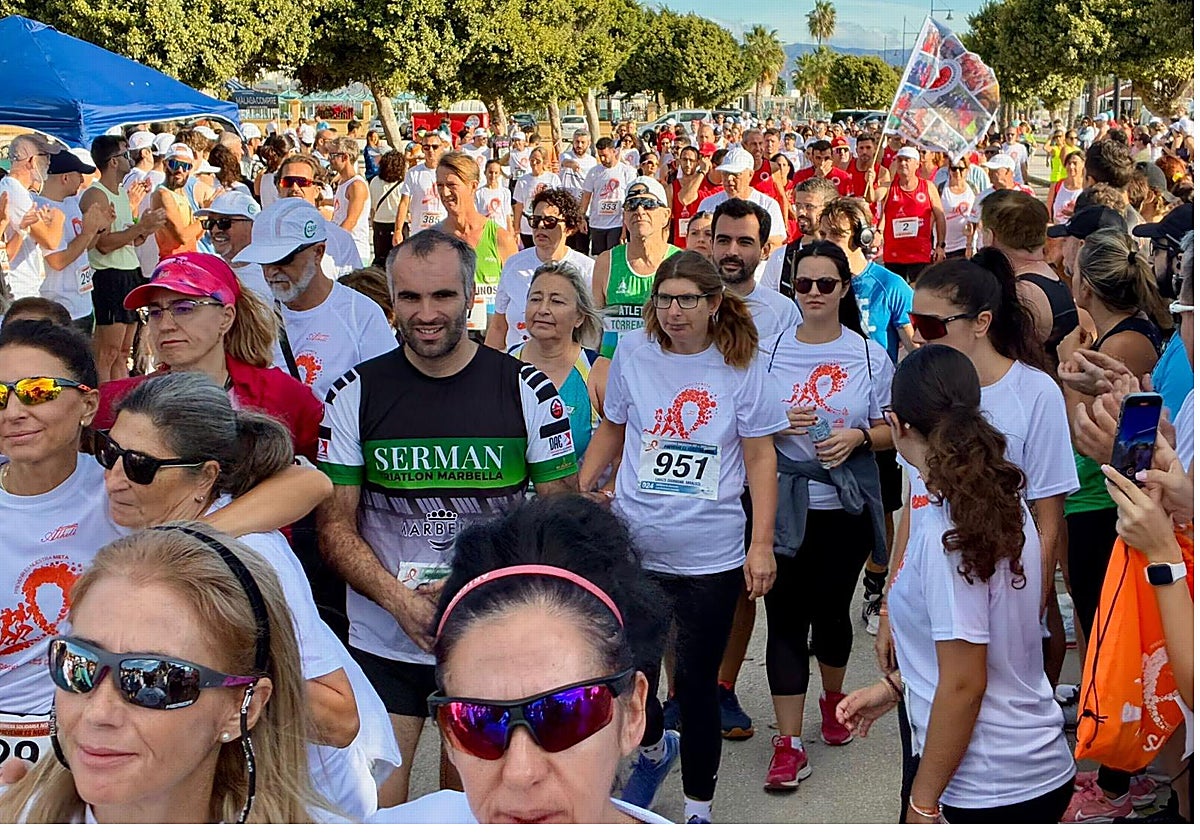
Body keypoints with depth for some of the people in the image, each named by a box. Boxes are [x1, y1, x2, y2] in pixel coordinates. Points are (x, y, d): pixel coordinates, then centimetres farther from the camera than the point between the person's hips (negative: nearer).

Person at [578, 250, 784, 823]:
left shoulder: (741, 365, -4)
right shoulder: (632, 353, 1)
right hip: (633, 548, 2)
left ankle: (699, 807, 27)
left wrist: (762, 544, -6)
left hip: (711, 557, -1)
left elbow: (760, 458, -1)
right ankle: (654, 747, 39)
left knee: (697, 685, 7)